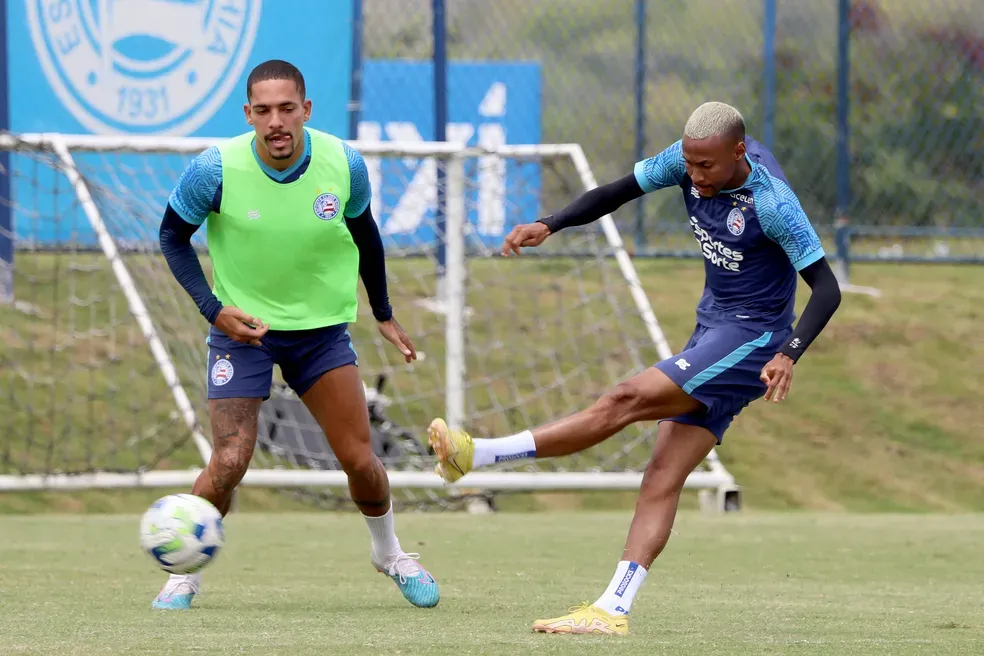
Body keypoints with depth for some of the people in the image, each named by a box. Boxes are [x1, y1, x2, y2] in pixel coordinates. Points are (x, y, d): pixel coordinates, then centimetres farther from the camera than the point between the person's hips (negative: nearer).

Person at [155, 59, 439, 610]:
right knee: (229, 464, -14)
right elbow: (173, 236, -4)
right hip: (243, 326, -2)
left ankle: (390, 553, 28)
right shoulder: (217, 169, -20)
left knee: (359, 461, -2)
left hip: (323, 326, 2)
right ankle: (186, 574, 9)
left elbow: (363, 231, 7)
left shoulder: (344, 165, -13)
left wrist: (384, 314, 14)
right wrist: (213, 308, -15)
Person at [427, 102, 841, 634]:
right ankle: (613, 611, -10)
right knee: (662, 478, -3)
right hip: (712, 330, 8)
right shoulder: (690, 158, -4)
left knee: (625, 401, -19)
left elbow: (826, 288, -22)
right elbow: (615, 194, 4)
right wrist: (548, 226, -11)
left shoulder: (774, 203, -23)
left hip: (751, 338, -8)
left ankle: (477, 455, -17)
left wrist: (788, 355, -36)